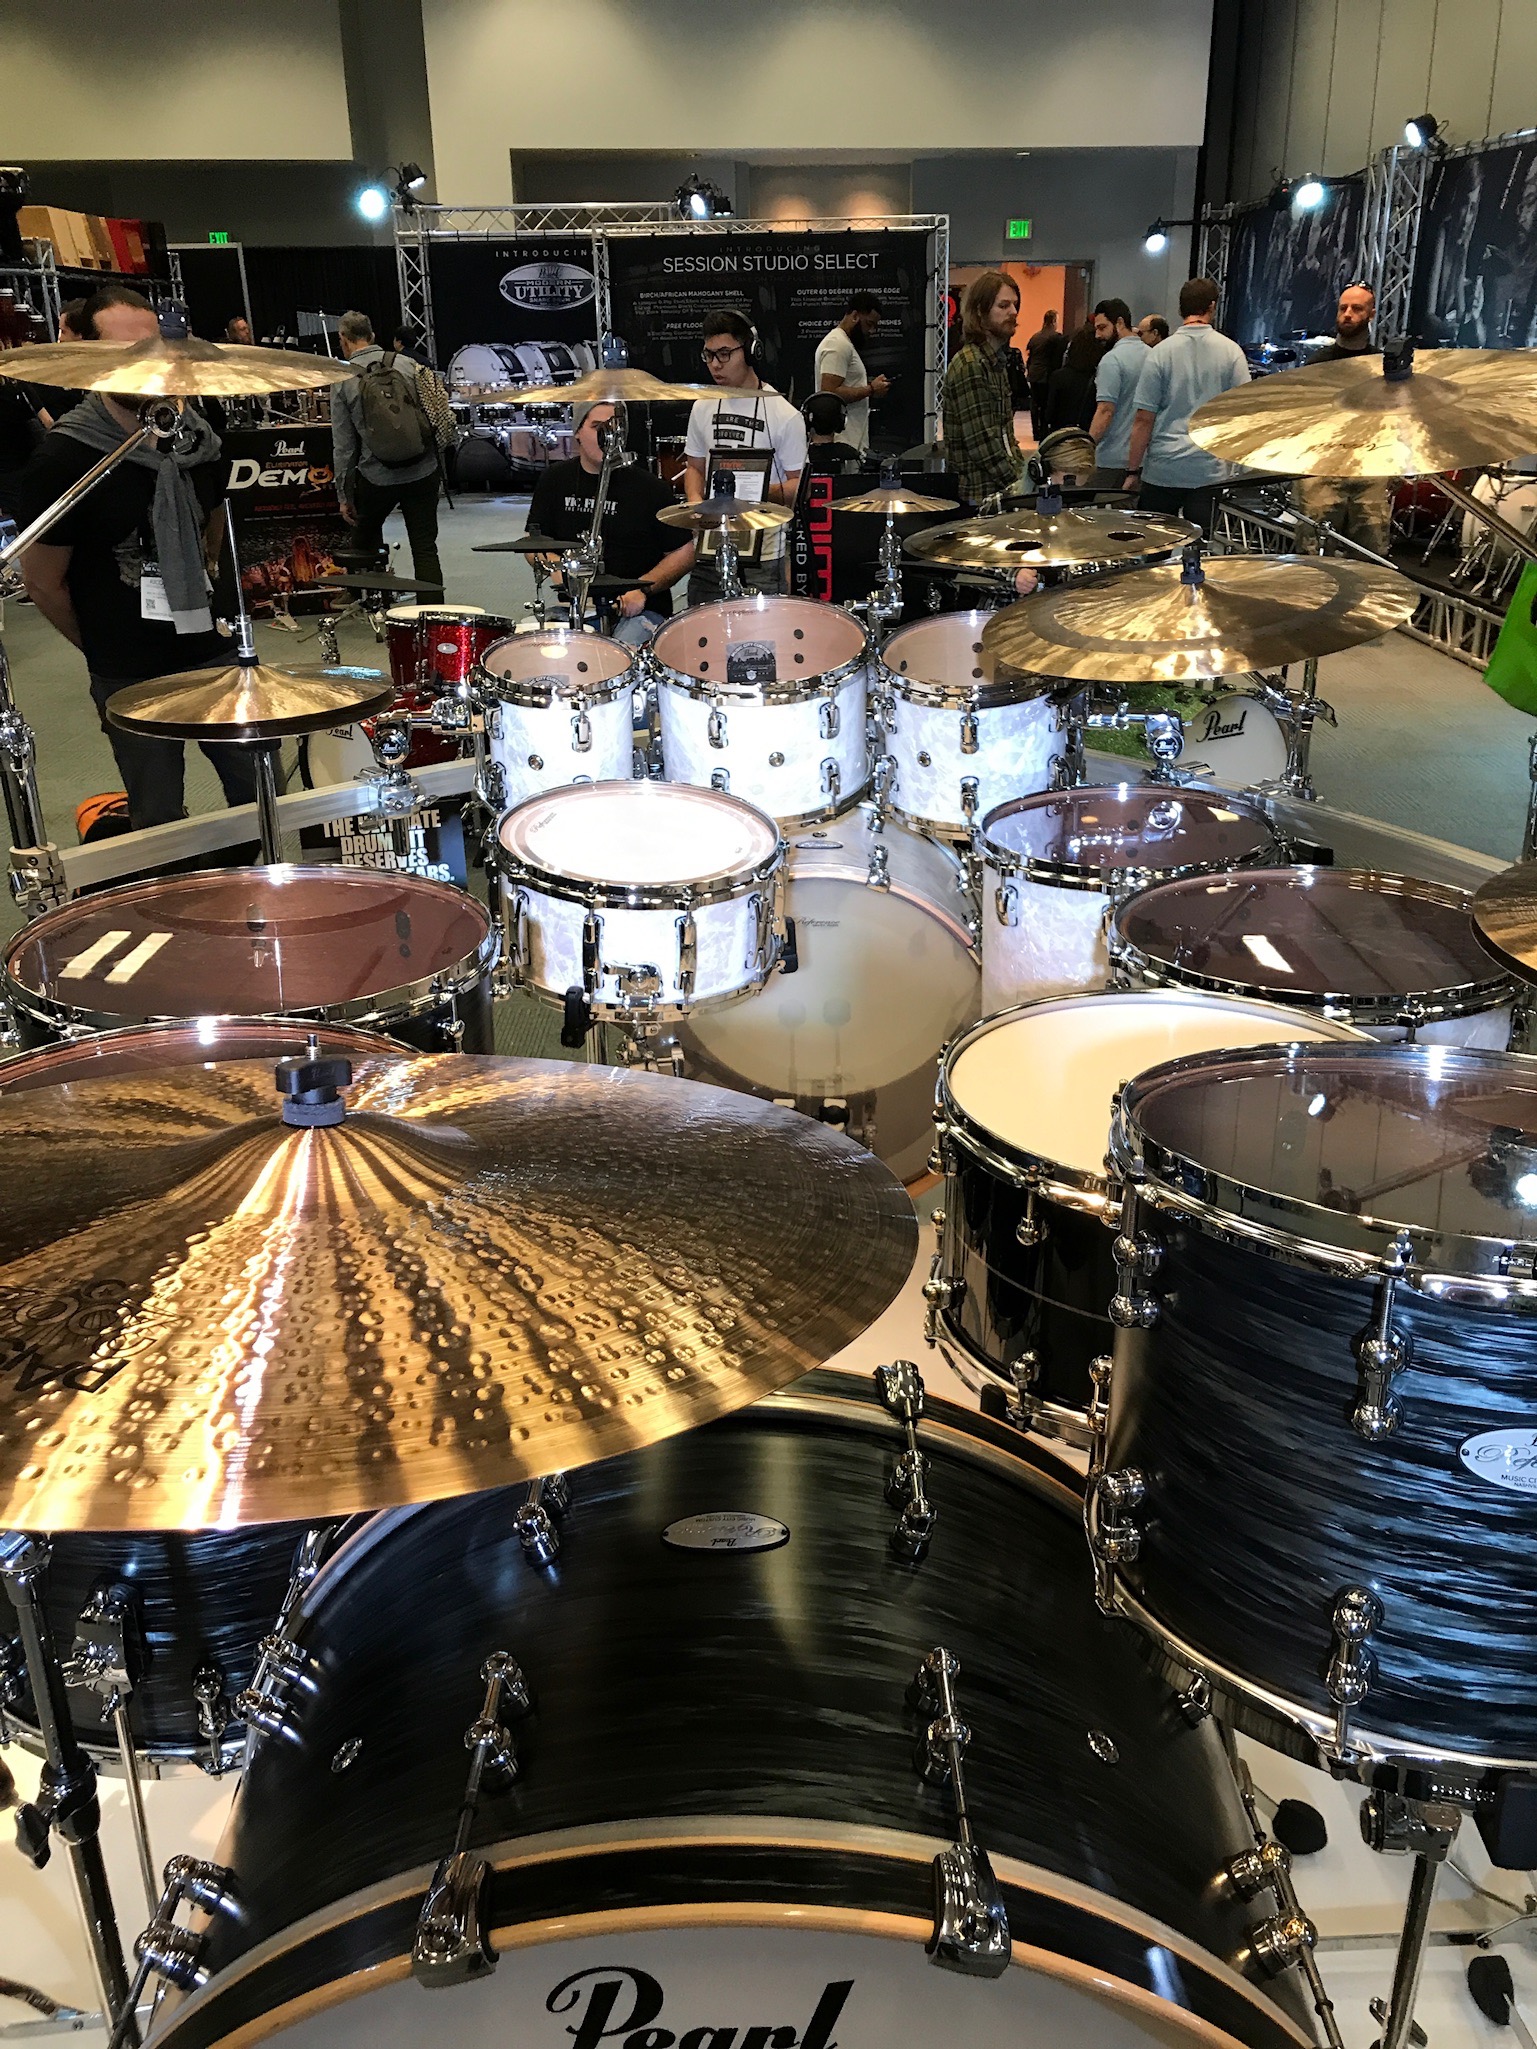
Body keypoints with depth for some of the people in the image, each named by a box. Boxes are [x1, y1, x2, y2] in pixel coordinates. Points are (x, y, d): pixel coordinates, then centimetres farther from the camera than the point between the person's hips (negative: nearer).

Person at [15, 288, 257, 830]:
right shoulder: (63, 459, -14)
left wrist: (202, 600, 16)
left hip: (215, 648, 5)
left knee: (262, 793, 11)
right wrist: (102, 648, 3)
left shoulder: (197, 437, 2)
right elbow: (43, 583, -6)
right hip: (132, 677, -5)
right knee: (162, 824, 5)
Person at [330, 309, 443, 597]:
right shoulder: (408, 365, 1)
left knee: (367, 542, 22)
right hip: (422, 473, 1)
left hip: (377, 478, 0)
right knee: (424, 548, 3)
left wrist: (343, 495, 5)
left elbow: (343, 444, -1)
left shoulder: (342, 380, -1)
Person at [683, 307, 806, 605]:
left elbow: (799, 485, -4)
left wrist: (761, 492, -23)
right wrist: (695, 500, -2)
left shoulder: (784, 416, -7)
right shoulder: (703, 408, 9)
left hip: (762, 557, -5)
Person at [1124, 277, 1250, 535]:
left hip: (1162, 471, -1)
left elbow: (1143, 419, -4)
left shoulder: (1161, 352, -2)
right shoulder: (1231, 352, 1)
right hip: (1211, 472, 1)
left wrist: (1132, 470, 2)